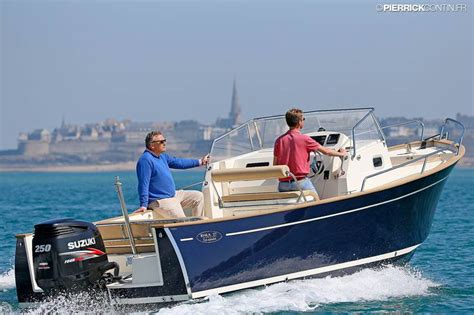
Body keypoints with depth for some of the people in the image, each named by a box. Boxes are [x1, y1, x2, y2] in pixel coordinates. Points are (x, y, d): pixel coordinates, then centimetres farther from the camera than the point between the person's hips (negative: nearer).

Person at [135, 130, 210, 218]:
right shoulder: (146, 160, -19)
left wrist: (200, 162, 27)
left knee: (198, 197, 11)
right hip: (160, 201, -11)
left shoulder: (162, 157, 12)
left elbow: (178, 162, 24)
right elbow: (143, 184, -24)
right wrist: (143, 205, -28)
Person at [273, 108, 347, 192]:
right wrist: (341, 153, 23)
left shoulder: (279, 140, 6)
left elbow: (275, 165, 9)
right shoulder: (304, 139, -5)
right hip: (300, 182, -4)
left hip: (283, 184, 4)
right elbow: (325, 151, 7)